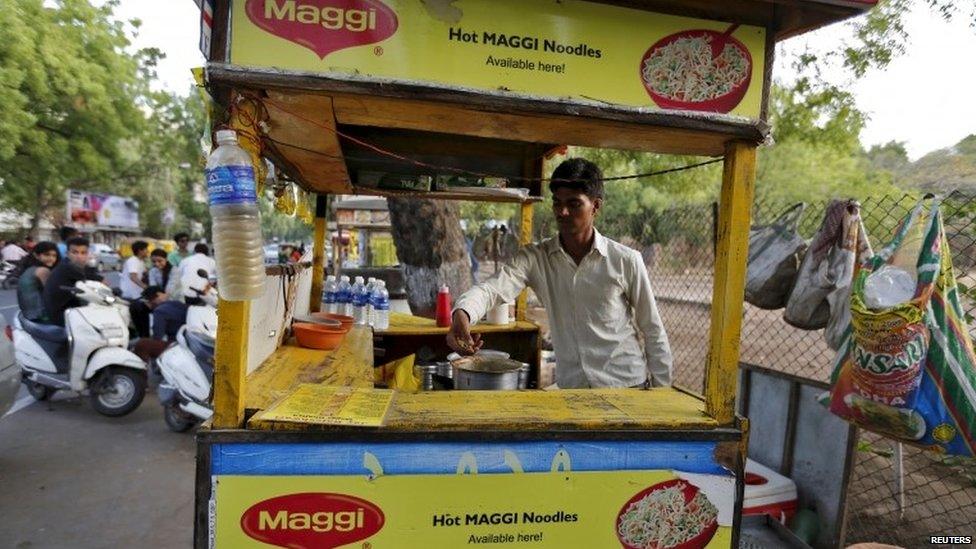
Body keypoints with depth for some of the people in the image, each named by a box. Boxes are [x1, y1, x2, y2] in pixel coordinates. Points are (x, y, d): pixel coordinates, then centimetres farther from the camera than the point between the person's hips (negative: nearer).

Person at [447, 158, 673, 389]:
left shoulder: (626, 261, -7)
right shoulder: (535, 258, -4)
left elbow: (654, 333, 0)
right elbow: (495, 287, -22)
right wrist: (462, 312, -43)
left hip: (627, 386, -1)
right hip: (570, 387, 2)